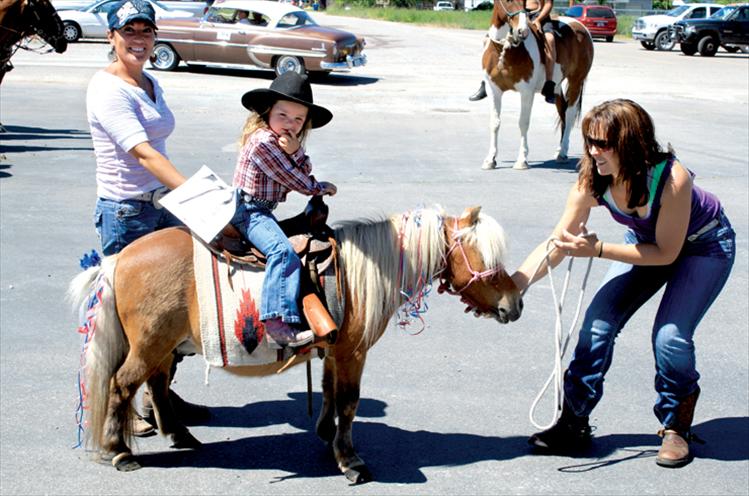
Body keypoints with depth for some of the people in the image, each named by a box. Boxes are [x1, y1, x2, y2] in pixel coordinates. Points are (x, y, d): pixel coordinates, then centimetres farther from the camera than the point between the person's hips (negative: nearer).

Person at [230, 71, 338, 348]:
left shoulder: (286, 141, 12)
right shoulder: (263, 140, -17)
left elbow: (304, 174, 4)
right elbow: (295, 181, -14)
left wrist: (296, 152, -16)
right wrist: (322, 188, 5)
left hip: (262, 211, 10)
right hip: (248, 211, -10)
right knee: (282, 251, -27)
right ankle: (278, 322, -38)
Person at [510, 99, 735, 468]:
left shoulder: (672, 178, -38)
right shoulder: (592, 182, -24)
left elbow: (666, 254, -30)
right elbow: (557, 243, -18)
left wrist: (598, 250, -36)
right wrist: (517, 281, -34)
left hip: (703, 244, -5)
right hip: (646, 239, 5)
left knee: (670, 336, -19)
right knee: (598, 322, -9)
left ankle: (677, 427, 6)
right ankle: (574, 423, 3)